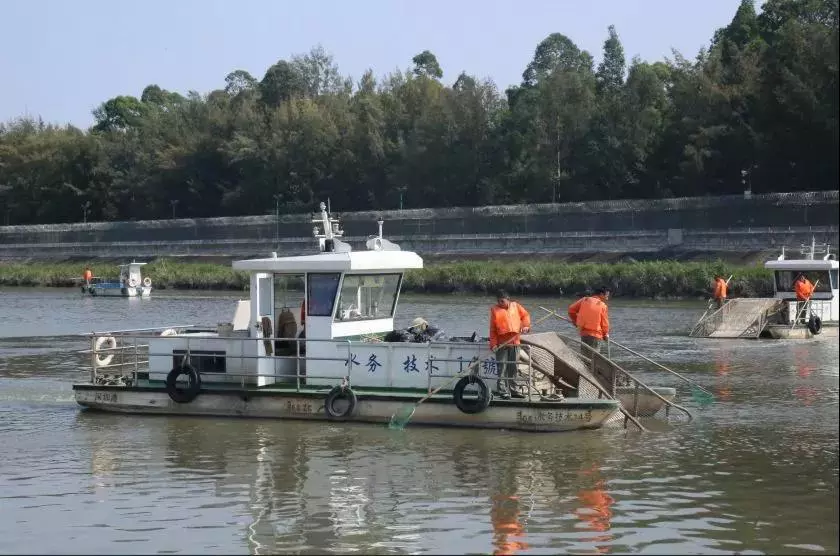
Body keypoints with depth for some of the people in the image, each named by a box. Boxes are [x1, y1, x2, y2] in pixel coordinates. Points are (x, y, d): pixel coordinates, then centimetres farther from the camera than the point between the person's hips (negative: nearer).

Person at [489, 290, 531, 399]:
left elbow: (525, 315, 19)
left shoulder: (515, 306, 8)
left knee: (513, 368, 11)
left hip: (514, 342, 4)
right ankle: (503, 392, -4)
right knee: (502, 369, -6)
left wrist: (525, 325, -1)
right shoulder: (495, 310, -1)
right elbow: (493, 329, -4)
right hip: (502, 344, -4)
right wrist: (493, 344, -10)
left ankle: (512, 389, 20)